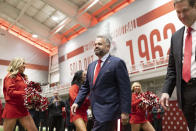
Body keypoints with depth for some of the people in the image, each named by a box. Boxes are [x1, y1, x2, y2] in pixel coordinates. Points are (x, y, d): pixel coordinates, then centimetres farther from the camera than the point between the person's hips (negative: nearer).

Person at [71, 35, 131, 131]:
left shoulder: (117, 62, -6)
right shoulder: (91, 65, 16)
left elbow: (125, 89, -10)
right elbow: (86, 86, 18)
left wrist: (125, 111, -14)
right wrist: (77, 102, 6)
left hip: (108, 110, -7)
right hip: (96, 110, 7)